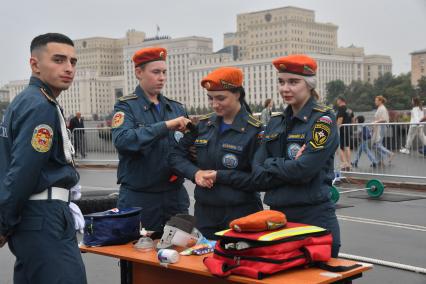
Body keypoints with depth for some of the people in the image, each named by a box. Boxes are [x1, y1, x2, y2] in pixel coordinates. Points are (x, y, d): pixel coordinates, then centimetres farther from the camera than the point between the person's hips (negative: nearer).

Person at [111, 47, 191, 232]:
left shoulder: (176, 108, 10)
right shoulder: (126, 106, -4)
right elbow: (121, 140, -22)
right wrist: (165, 126, -26)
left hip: (175, 194, 4)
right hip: (138, 197, -4)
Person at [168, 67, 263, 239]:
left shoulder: (254, 130, -9)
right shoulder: (203, 125, 7)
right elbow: (176, 156, 10)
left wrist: (220, 176, -17)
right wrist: (195, 173, -9)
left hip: (241, 214, -4)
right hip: (204, 212, 5)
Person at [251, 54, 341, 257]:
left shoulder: (323, 119, -7)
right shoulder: (275, 122, 10)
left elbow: (304, 170, -19)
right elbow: (258, 176, 2)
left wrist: (271, 164, -4)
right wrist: (288, 166, -13)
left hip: (314, 218, -6)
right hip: (278, 216, 6)